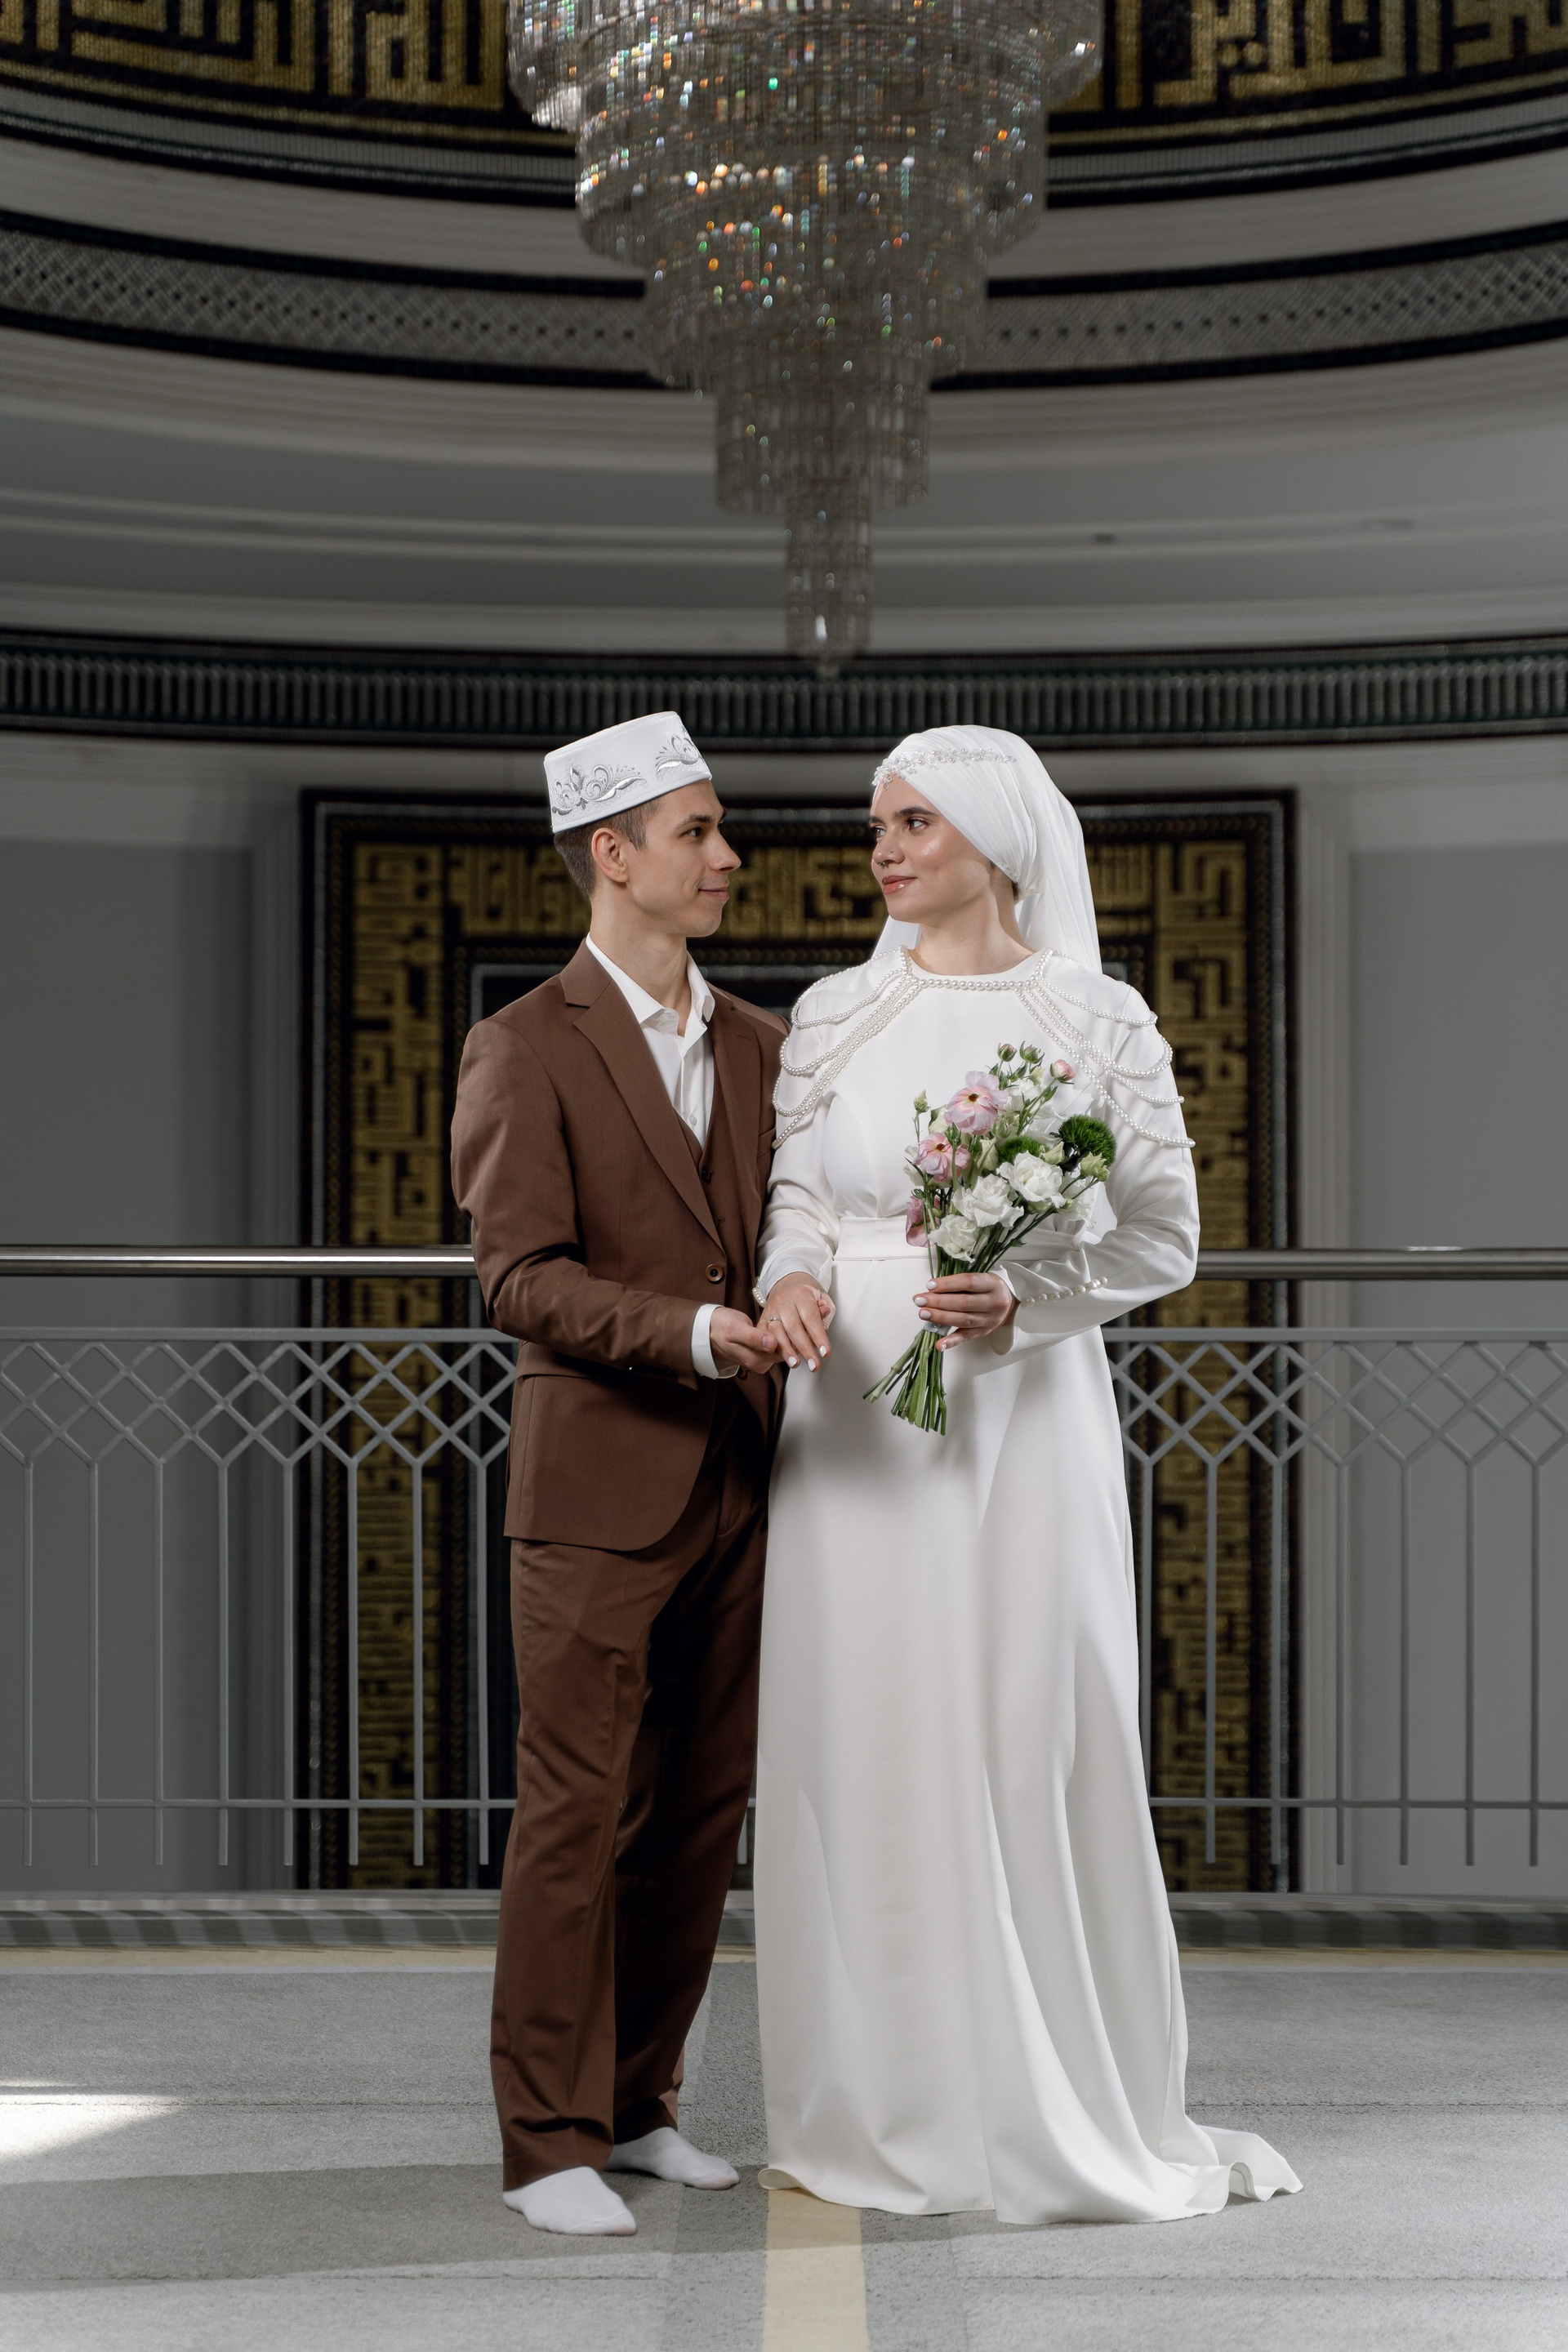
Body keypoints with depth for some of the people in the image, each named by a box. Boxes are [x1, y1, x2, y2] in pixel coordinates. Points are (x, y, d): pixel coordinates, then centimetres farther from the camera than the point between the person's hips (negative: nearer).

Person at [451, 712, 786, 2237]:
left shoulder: (758, 1044, 13)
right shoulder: (528, 1050, -6)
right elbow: (522, 1280, -14)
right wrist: (692, 1333, -26)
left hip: (737, 1488, 6)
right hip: (597, 1488, -6)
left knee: (701, 1816, 10)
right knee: (578, 1813, -3)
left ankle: (637, 2103, 23)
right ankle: (549, 2141, 6)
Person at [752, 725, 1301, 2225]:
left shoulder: (1100, 1022, 1)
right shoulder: (834, 1015, 7)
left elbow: (1165, 1233, 2)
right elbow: (796, 1195, 9)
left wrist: (1027, 1300, -13)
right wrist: (794, 1278, -13)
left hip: (1023, 1417, -2)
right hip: (856, 1415, 2)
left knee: (1037, 1738, -1)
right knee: (862, 1744, 3)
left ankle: (1061, 2106, 12)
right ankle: (878, 2106, 15)